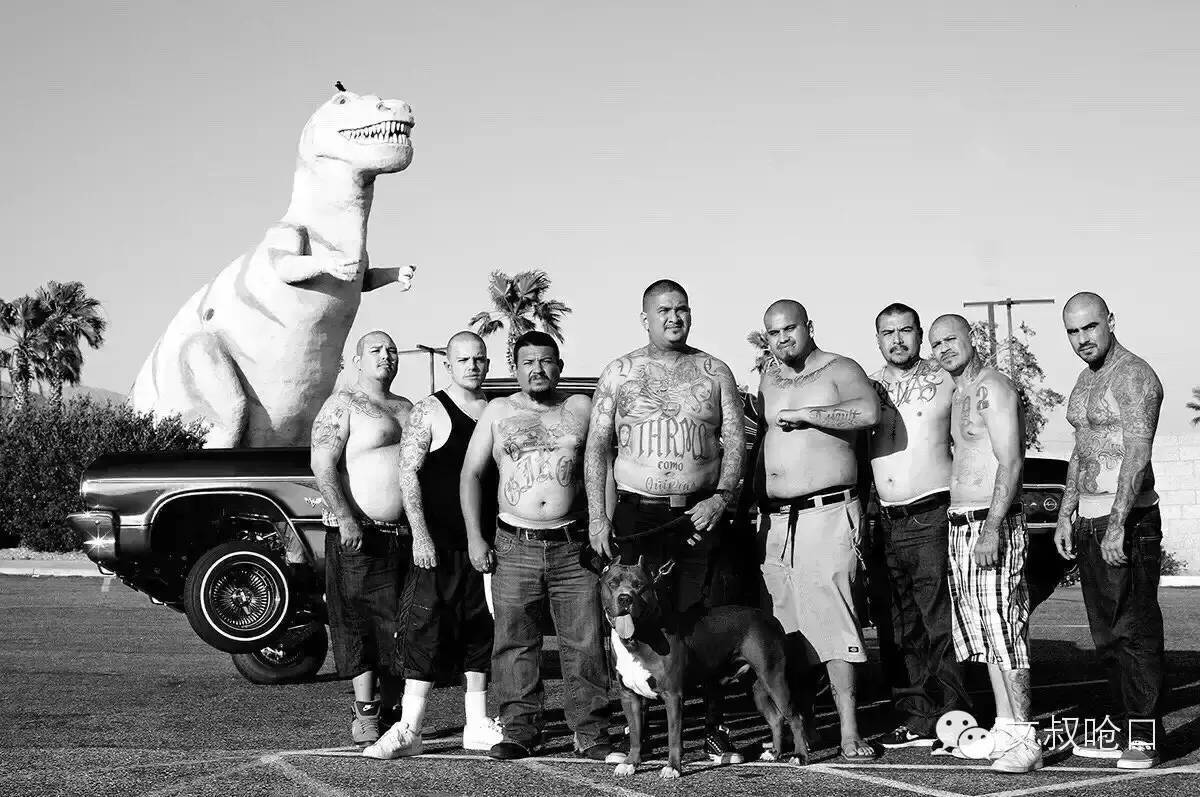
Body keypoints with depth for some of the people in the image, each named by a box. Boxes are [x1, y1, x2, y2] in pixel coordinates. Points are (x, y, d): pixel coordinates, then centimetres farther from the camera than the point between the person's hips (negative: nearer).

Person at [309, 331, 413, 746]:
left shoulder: (407, 408, 19)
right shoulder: (342, 405, -2)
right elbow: (323, 465, -12)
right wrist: (345, 519, -23)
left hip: (406, 536, 6)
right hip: (359, 534, -6)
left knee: (404, 627, 5)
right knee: (362, 623, -6)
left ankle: (392, 710, 13)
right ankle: (365, 716, -4)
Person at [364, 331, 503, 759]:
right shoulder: (429, 411, -2)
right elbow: (408, 473, -7)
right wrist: (420, 534, -15)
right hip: (438, 541, -5)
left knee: (481, 630, 9)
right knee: (425, 628, -9)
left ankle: (477, 725, 16)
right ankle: (409, 729, -10)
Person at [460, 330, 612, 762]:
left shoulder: (582, 409, 9)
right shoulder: (498, 412, 9)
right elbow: (471, 474, 10)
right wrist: (474, 537, 1)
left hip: (574, 546, 0)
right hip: (515, 547, 0)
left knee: (584, 645, -2)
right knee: (515, 644, 0)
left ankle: (592, 734, 2)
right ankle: (519, 731, 8)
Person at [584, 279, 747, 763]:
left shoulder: (714, 372, 8)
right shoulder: (620, 373, 7)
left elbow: (736, 440, 7)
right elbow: (596, 447, 6)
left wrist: (722, 497, -7)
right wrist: (597, 516, -2)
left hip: (701, 513, 0)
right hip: (638, 515, 0)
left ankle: (714, 729, 4)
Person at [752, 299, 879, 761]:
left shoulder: (838, 371, -1)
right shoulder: (768, 378, 18)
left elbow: (868, 412, -20)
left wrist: (800, 414, -15)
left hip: (827, 512, -6)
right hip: (774, 517, 6)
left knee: (828, 613, -12)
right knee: (782, 619, 5)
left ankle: (849, 732, -12)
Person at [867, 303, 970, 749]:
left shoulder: (945, 380, 1)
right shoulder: (868, 388, 12)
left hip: (933, 516, -5)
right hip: (886, 523, 5)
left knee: (941, 622, -8)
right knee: (900, 628, 6)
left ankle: (950, 717, -4)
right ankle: (914, 719, 11)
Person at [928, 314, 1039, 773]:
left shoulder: (993, 388, -9)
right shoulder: (959, 395, 19)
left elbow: (1011, 462, -17)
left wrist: (991, 528, -24)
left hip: (993, 522, -9)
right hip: (959, 524, 9)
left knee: (1003, 632, -12)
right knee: (984, 636, 9)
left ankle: (1024, 740, -12)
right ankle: (1004, 730, 14)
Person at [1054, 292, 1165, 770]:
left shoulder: (1134, 376, -12)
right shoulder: (1086, 380, 17)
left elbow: (1137, 453, -21)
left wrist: (1118, 524, -27)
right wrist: (1066, 515, 19)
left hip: (1129, 519, -9)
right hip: (1089, 520, 9)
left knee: (1135, 630, -6)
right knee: (1106, 635, 11)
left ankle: (1145, 739, -1)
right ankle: (1125, 730, 17)